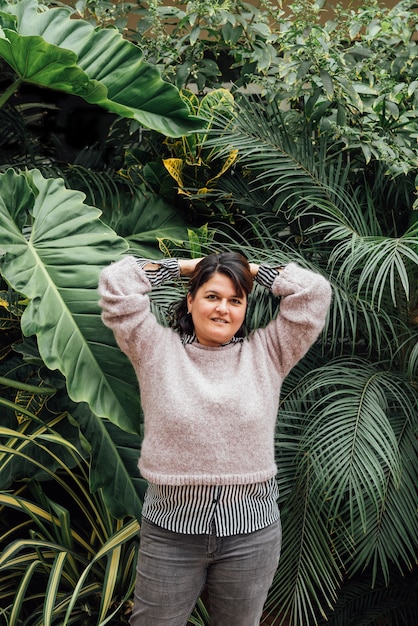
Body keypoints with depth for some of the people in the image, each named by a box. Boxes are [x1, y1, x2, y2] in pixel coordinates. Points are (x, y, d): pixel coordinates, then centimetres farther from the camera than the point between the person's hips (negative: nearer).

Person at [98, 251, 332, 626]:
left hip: (252, 532, 1)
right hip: (170, 529, -1)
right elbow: (117, 284, -5)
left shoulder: (266, 354, 4)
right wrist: (183, 267, 4)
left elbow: (313, 292, 0)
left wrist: (252, 270, 8)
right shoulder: (158, 350, 1)